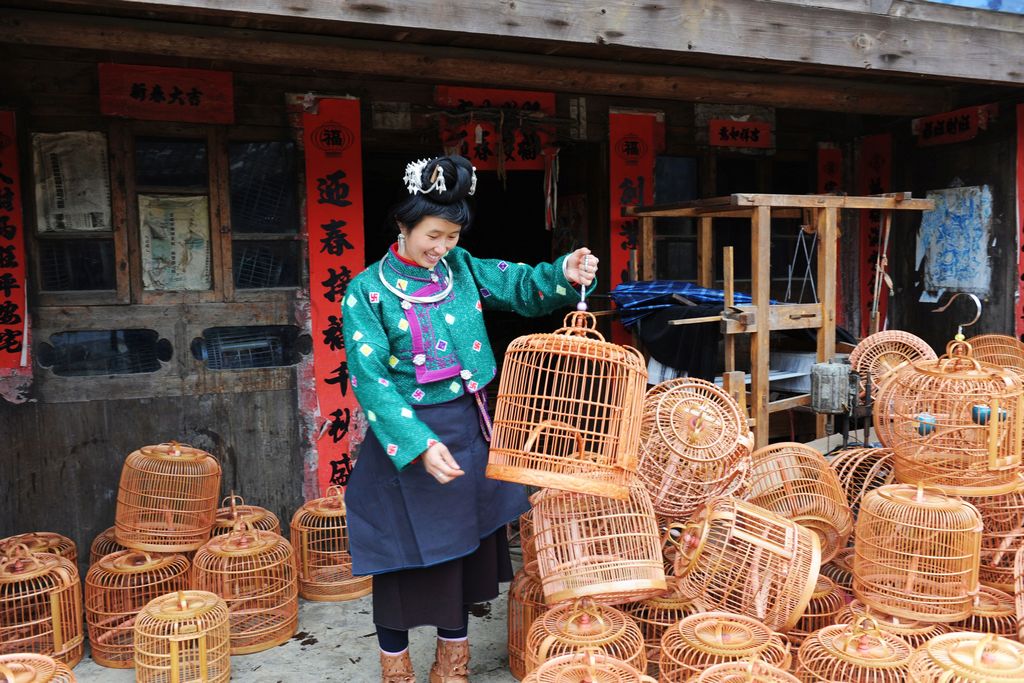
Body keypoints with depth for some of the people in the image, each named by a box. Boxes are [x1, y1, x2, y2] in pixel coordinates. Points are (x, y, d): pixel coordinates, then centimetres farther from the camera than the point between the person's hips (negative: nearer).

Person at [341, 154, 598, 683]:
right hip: (406, 436, -5)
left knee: (464, 548, 15)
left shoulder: (461, 267, 2)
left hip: (467, 431, 5)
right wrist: (420, 444, -25)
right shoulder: (368, 291, -12)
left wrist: (565, 274, -23)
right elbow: (370, 378, -17)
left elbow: (521, 286, 0)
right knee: (404, 557, 7)